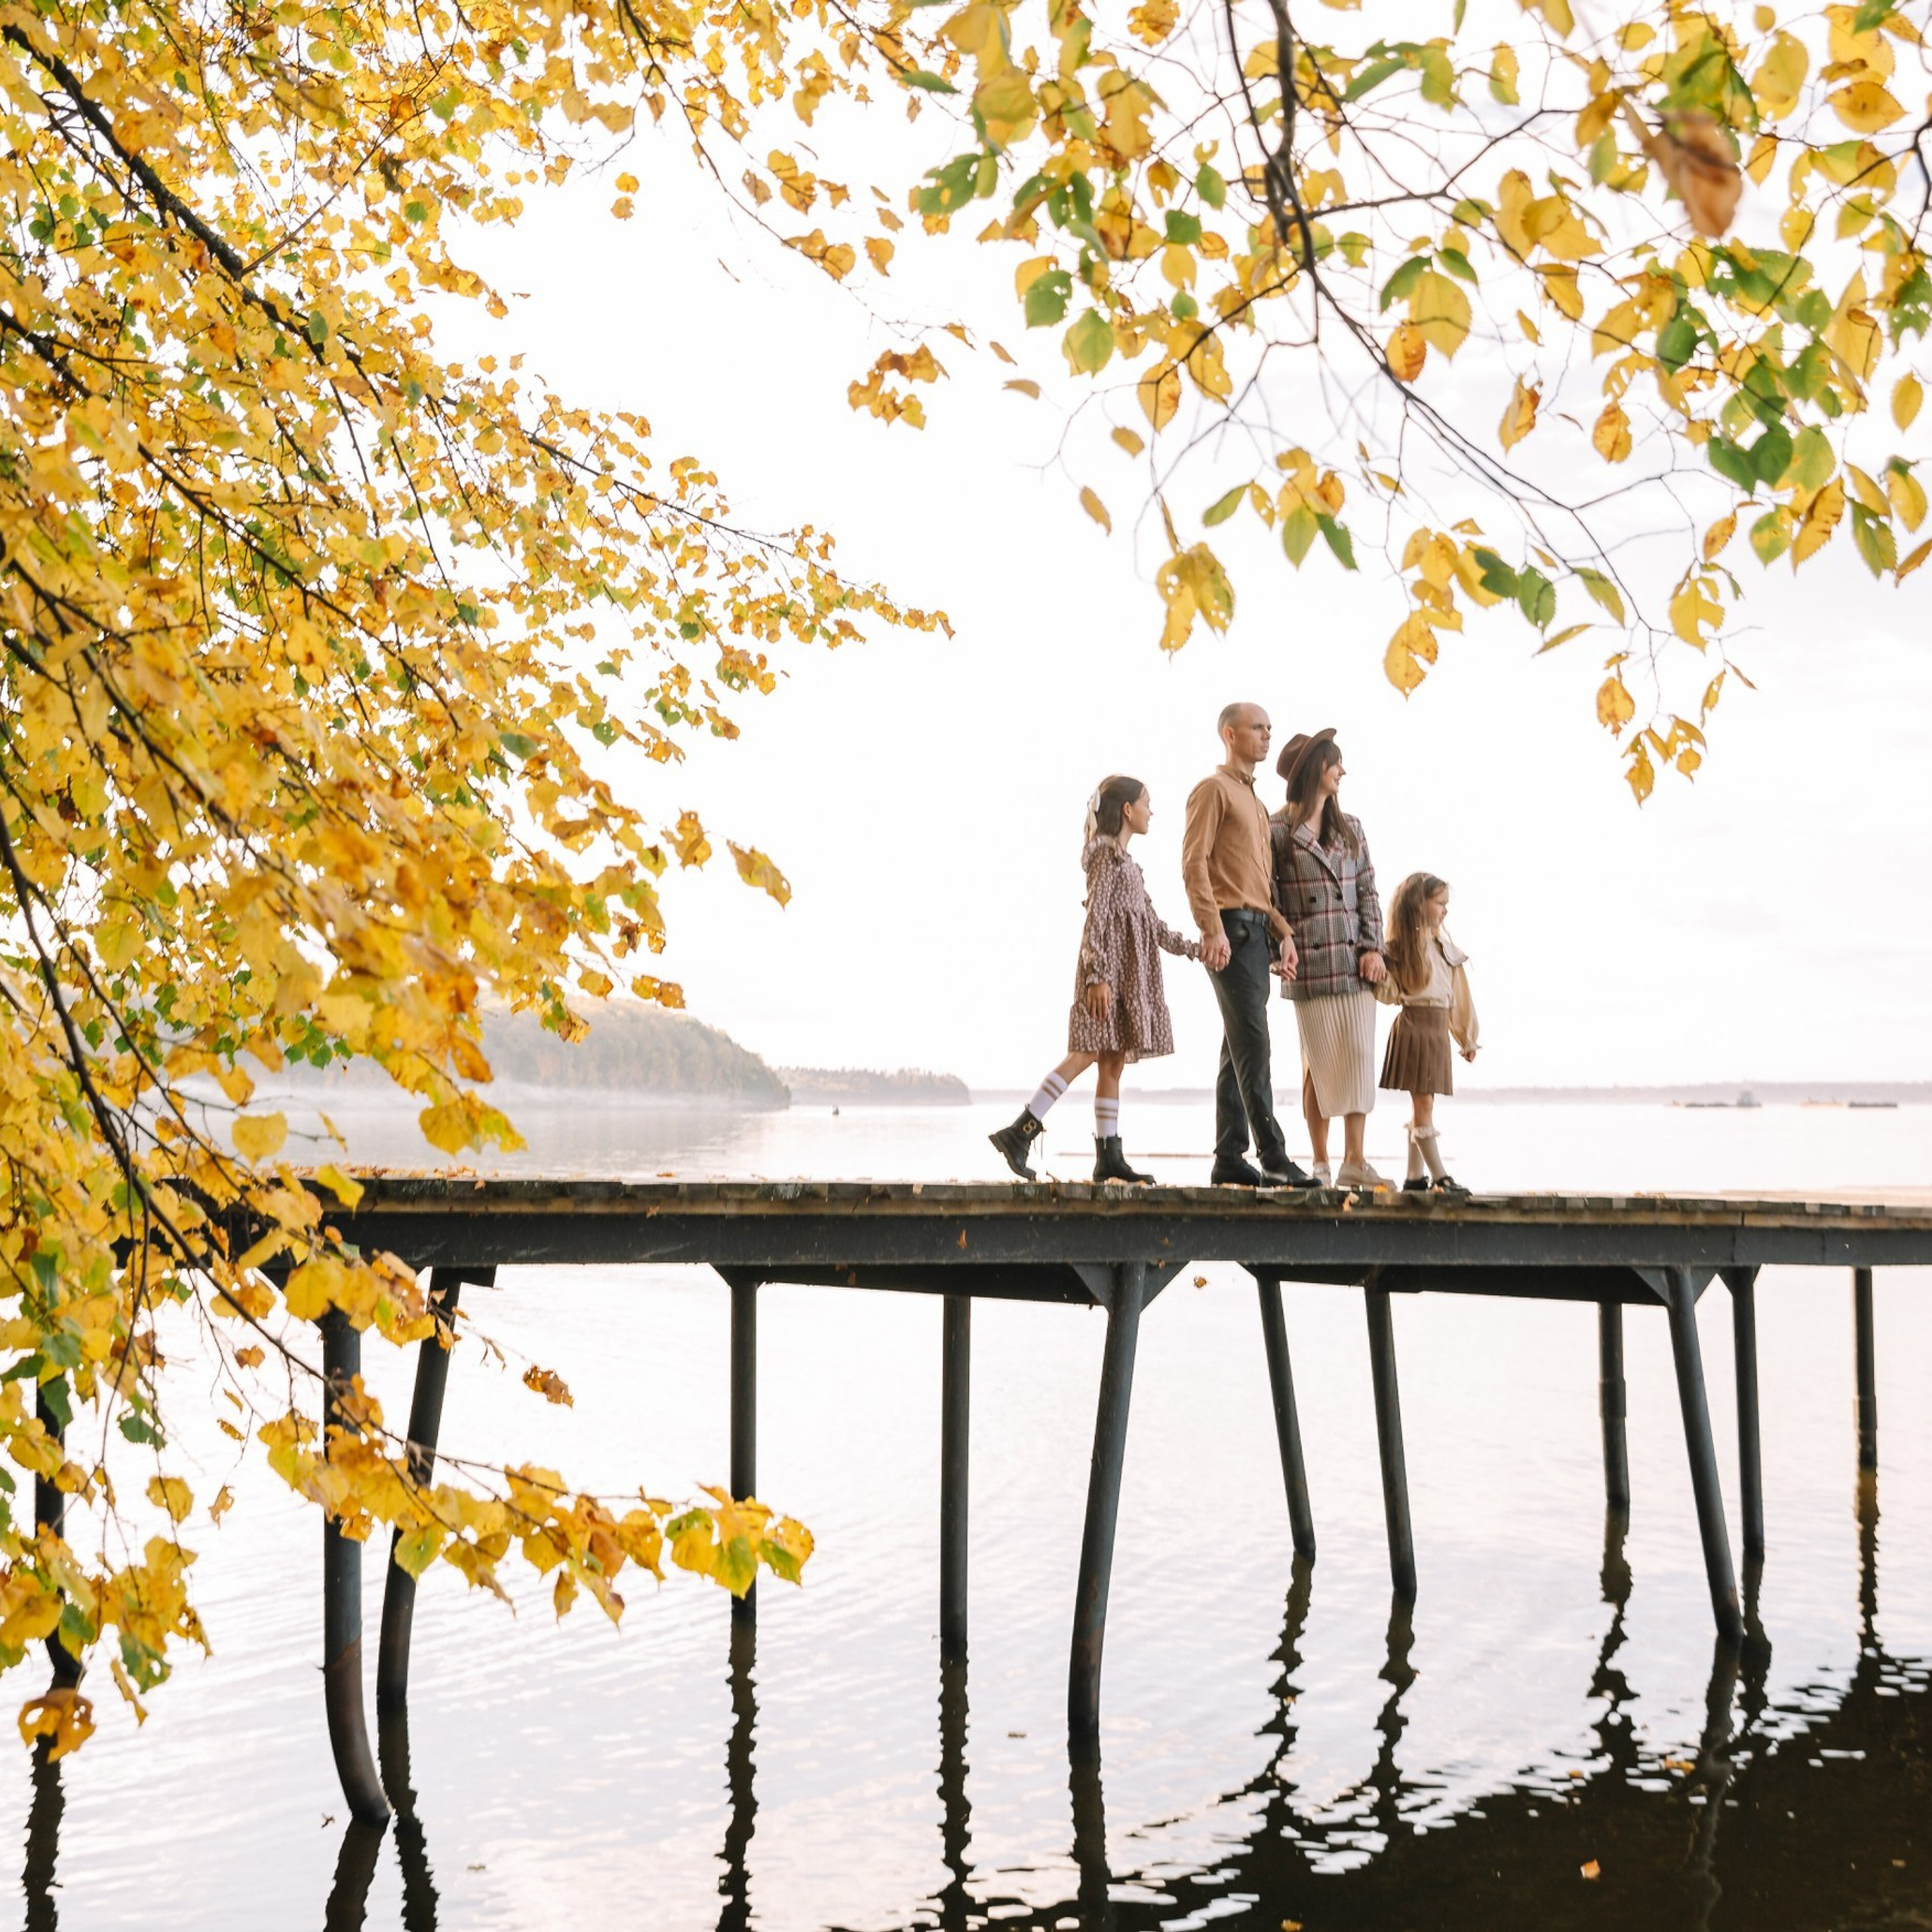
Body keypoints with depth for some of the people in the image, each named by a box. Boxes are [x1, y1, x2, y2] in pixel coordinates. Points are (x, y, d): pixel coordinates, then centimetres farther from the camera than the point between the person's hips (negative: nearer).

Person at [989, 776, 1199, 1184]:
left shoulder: (1125, 861, 23)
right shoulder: (1107, 853, -6)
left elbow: (1155, 927, 25)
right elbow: (1096, 916, -15)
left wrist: (1195, 949, 22)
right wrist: (1097, 975, -22)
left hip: (1127, 973, 9)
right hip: (1108, 966, -9)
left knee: (1112, 1062, 4)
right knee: (1087, 1053, -16)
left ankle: (1109, 1157, 2)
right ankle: (1020, 1131, -18)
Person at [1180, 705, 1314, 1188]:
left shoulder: (1255, 802, 25)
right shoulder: (1214, 789, -3)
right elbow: (1194, 862, -12)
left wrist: (1282, 931, 12)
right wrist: (1212, 928, -21)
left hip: (1257, 930, 9)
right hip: (1231, 927, -9)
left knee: (1240, 1051, 7)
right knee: (1253, 1047, -13)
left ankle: (1230, 1160, 9)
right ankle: (1273, 1159, -15)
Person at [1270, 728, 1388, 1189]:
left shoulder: (1350, 830, 14)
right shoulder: (1277, 833, -1)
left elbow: (1367, 892, 11)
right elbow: (1269, 901, -3)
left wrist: (1373, 948, 1)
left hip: (1354, 963, 4)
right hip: (1310, 965, -4)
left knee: (1359, 1058, -1)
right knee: (1319, 1063, 0)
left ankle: (1354, 1161, 3)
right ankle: (1320, 1163, 9)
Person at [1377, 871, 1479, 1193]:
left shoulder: (1444, 947, 14)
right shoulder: (1402, 948, -8)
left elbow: (1458, 996, 18)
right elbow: (1386, 993, -9)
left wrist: (1466, 1036, 21)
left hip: (1439, 1029, 7)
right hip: (1414, 1025, -7)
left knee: (1423, 1102, 9)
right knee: (1422, 1101, -7)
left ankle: (1416, 1176, 14)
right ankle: (1439, 1175, -9)